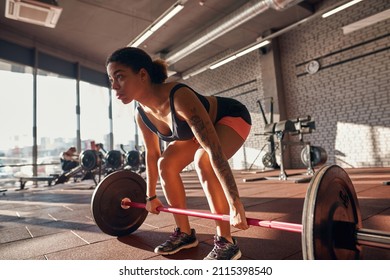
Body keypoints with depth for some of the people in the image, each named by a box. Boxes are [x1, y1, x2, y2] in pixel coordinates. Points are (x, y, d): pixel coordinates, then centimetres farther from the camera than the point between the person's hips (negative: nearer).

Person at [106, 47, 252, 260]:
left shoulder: (179, 98, -39)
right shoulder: (142, 114, -15)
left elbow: (215, 150, -44)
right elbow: (152, 154, -2)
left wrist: (235, 204, -44)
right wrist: (151, 196, 6)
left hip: (232, 118, -7)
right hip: (204, 125, 7)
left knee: (203, 160, -33)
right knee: (166, 165, -6)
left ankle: (225, 242, -17)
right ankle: (184, 233, 8)